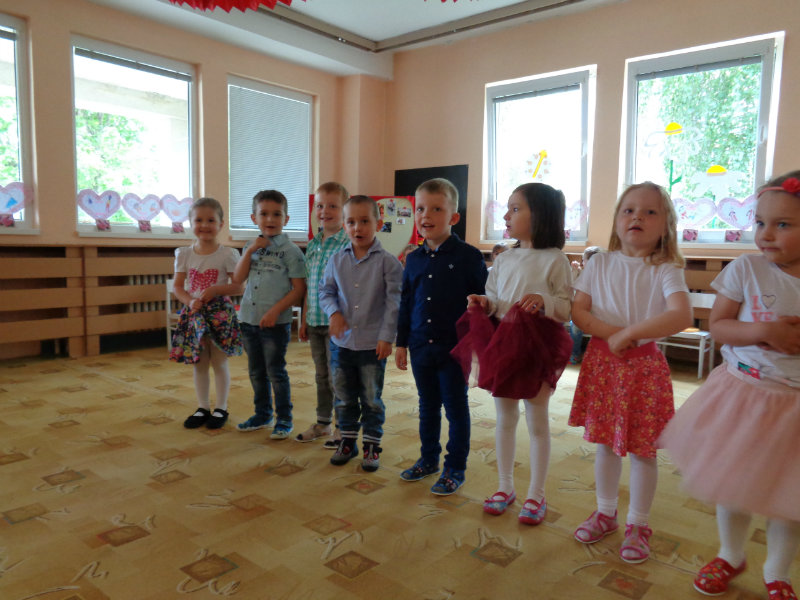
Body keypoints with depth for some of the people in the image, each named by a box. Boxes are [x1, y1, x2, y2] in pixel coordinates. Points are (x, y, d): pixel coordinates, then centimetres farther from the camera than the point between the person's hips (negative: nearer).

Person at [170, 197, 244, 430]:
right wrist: (190, 301, -14)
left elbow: (238, 287, -8)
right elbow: (178, 287, 4)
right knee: (199, 364, 12)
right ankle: (203, 408, 25)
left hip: (220, 313, -4)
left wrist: (215, 290, -20)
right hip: (194, 314, 4)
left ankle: (221, 408, 19)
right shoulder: (184, 254, 4)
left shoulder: (227, 254, -7)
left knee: (219, 363, 5)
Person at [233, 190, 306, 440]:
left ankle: (284, 419, 15)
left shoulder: (290, 250, -8)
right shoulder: (251, 247, 9)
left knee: (276, 372, 1)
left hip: (275, 323, -6)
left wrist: (275, 311, -19)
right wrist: (250, 250, -8)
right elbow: (238, 278, 1)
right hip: (249, 319, 6)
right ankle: (262, 414, 32)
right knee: (256, 371, 16)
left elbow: (299, 288, -11)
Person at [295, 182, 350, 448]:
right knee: (321, 375, 18)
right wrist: (304, 320, 15)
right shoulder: (312, 246, 10)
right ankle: (323, 424, 33)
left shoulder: (348, 245, -12)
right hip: (315, 323, 7)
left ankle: (343, 428, 19)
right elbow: (309, 287, 14)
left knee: (337, 378, 3)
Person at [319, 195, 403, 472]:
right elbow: (325, 291, 11)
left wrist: (387, 336, -12)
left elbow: (393, 301, -9)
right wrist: (334, 312, -9)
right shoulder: (337, 260, 3)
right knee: (344, 397, 16)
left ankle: (372, 445, 24)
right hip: (342, 342, 4)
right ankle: (347, 441, 32)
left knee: (372, 399, 8)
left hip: (373, 344, -4)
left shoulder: (387, 262, -8)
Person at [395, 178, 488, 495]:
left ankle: (455, 468, 23)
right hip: (421, 347, 5)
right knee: (428, 406, 18)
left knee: (456, 408, 8)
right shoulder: (413, 260, 6)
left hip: (455, 347, -5)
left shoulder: (469, 256, -9)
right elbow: (405, 304, 12)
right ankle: (428, 459, 35)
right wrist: (401, 343, 12)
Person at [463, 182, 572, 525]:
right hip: (503, 343, 5)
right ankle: (505, 487, 30)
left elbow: (569, 309, -9)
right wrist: (485, 305, -8)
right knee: (504, 418, 14)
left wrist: (544, 301, -27)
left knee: (537, 421, 7)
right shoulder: (503, 260, 8)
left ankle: (536, 495, 23)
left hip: (538, 346, -5)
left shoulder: (554, 260, -8)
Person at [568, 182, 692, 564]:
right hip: (602, 361, 2)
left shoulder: (666, 270, -5)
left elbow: (681, 316, -21)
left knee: (642, 449, 6)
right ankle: (606, 513, 33)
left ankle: (637, 525, 25)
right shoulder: (600, 264, 3)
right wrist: (612, 332, -16)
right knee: (605, 443, 13)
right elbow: (578, 311, -3)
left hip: (644, 364, -2)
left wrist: (628, 334, -21)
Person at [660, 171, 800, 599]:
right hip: (740, 394, 0)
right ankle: (731, 556, 43)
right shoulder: (746, 268, -9)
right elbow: (717, 325, -6)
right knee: (733, 483, 16)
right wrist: (762, 331, -21)